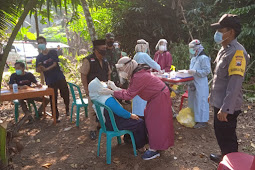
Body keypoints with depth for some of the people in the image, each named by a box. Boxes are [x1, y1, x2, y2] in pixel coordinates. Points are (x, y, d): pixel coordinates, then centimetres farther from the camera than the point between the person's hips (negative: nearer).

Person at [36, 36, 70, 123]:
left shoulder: (53, 52, 2)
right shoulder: (39, 57, 7)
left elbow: (55, 64, -9)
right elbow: (38, 70, 5)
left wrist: (46, 69, -23)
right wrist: (40, 69, -19)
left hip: (60, 77, -1)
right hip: (50, 81, 1)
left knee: (65, 94, 5)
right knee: (53, 99, 3)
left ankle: (67, 109, 32)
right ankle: (56, 116, 15)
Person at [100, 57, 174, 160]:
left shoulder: (139, 77, -29)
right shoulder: (136, 74, 3)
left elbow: (129, 95, -27)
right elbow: (130, 91, 3)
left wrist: (111, 92, -24)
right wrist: (116, 88, -2)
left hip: (160, 97, -10)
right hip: (156, 96, 10)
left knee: (154, 122, -3)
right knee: (149, 119, 15)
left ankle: (154, 150, 9)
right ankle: (155, 145, 28)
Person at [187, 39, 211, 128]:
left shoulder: (204, 58, -13)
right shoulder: (193, 58, 15)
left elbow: (207, 71, -19)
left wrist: (195, 72, -25)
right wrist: (189, 72, 9)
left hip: (201, 84, -9)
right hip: (193, 83, 9)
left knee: (200, 101, -3)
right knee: (193, 101, 15)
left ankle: (202, 121, 8)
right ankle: (195, 118, 30)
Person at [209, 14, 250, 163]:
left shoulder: (236, 52, -21)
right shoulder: (224, 49, 10)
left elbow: (235, 83, -27)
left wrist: (225, 108, -27)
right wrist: (213, 95, 22)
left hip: (227, 106, -9)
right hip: (219, 102, 9)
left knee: (227, 137, 6)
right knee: (220, 133, 23)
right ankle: (225, 157, 43)